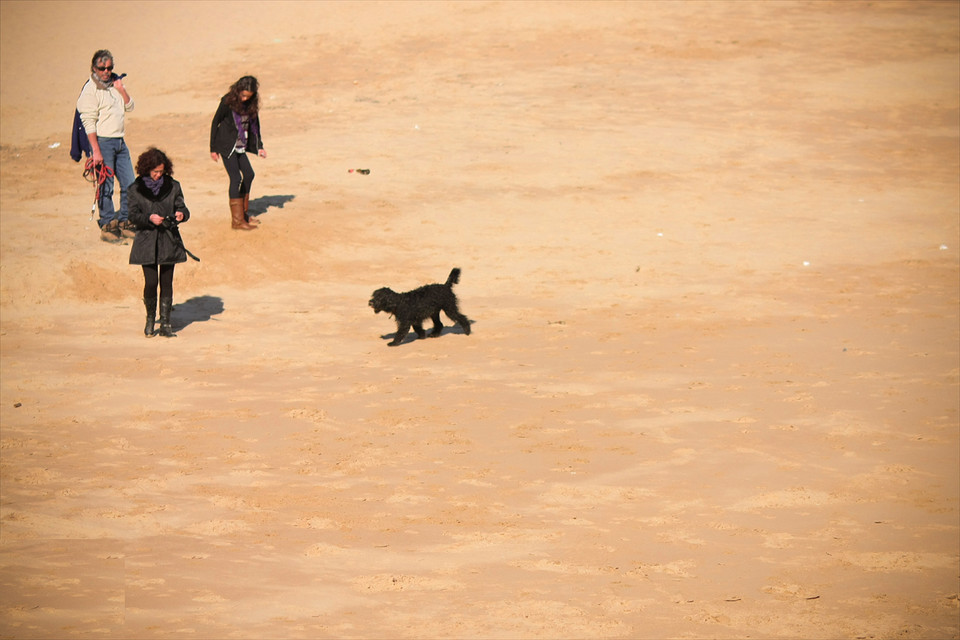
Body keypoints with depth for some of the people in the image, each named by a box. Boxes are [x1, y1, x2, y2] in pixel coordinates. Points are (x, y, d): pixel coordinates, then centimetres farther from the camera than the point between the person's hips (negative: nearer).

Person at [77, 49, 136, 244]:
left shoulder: (115, 83, 11)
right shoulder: (90, 89, -10)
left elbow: (129, 107, 12)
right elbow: (89, 122, -14)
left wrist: (121, 90, -6)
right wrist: (96, 151, -19)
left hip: (119, 142, 7)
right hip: (102, 141, -7)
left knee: (129, 184, 8)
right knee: (106, 187, -5)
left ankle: (124, 224, 18)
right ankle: (108, 226, 3)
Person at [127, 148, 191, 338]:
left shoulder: (172, 186, 3)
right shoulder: (136, 189, 0)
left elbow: (182, 208, 6)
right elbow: (133, 216, -2)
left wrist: (181, 214, -18)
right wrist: (149, 218, -20)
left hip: (169, 240, 1)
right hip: (147, 241, -1)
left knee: (167, 283, 2)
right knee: (151, 282, -7)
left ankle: (165, 323, 10)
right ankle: (150, 319, 16)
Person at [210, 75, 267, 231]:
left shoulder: (251, 104, 2)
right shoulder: (228, 101, -15)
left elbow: (254, 125, 13)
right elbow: (215, 122, -8)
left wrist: (259, 147, 5)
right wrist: (213, 148, -6)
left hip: (240, 146, 7)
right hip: (227, 146, -7)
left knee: (248, 174, 11)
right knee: (236, 178, -12)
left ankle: (243, 213, 26)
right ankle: (237, 220, -9)